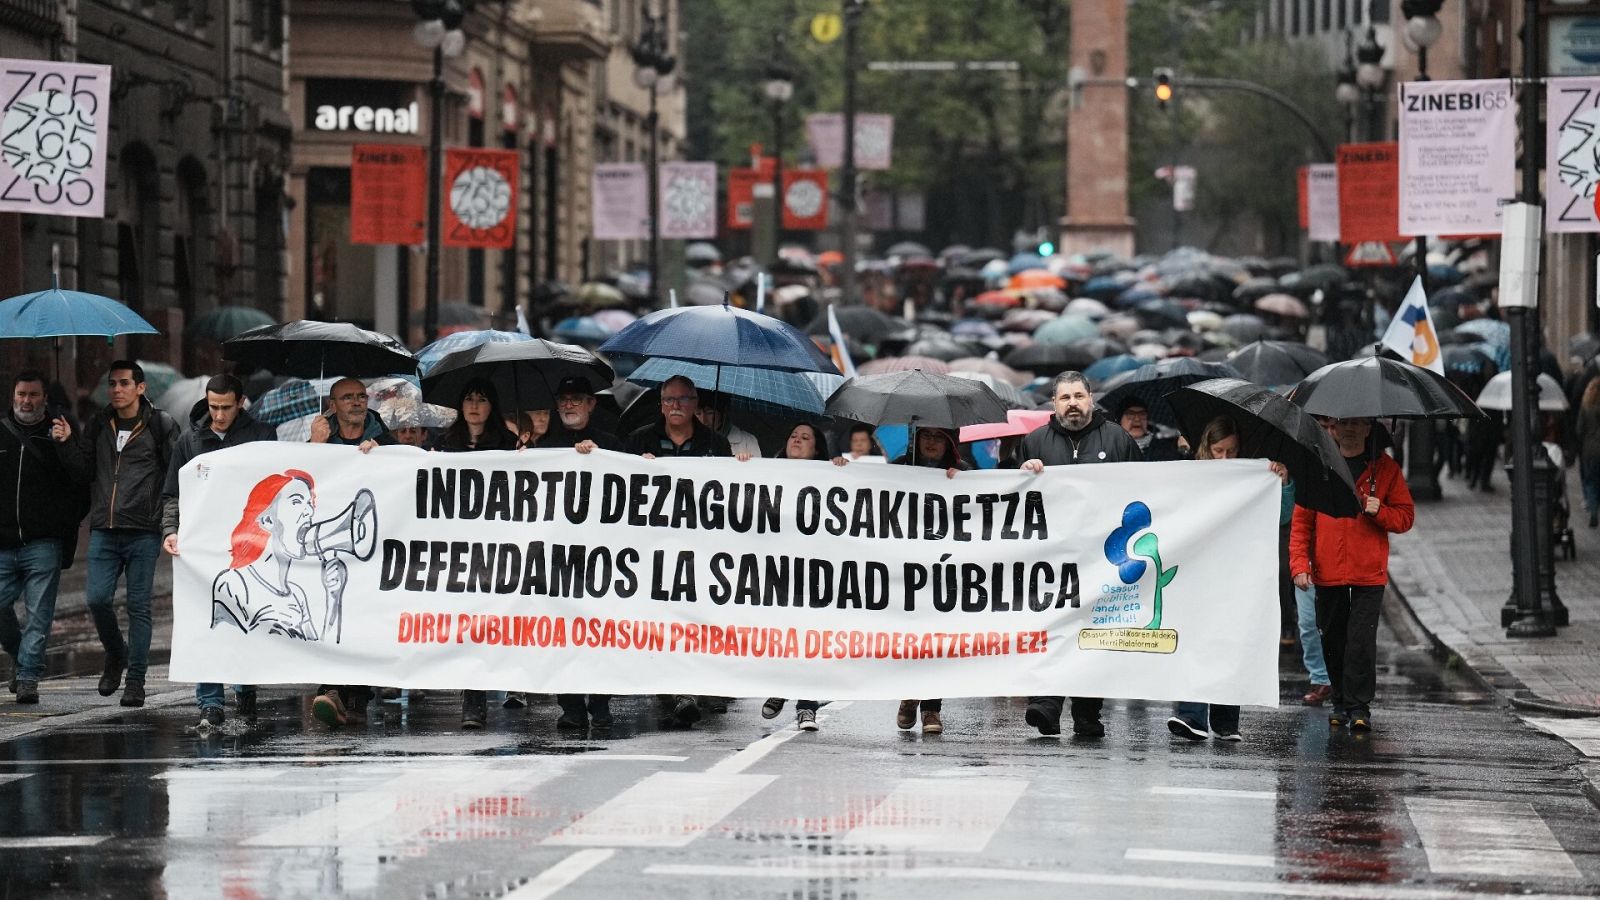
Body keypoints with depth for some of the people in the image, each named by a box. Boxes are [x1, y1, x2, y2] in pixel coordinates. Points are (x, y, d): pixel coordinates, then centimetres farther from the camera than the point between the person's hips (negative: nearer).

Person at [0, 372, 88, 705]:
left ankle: (28, 677, 0)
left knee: (39, 613, -4)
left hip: (43, 544, -3)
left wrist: (67, 446, -19)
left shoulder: (59, 432, 3)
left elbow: (82, 480, -7)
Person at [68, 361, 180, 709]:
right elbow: (83, 468, 17)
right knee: (97, 598, -6)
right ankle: (115, 654, 22)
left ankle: (136, 680, 7)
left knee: (138, 606, 0)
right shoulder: (97, 425, 12)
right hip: (103, 532, 3)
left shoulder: (160, 425, 0)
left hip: (143, 532, -3)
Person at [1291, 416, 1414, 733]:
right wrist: (1300, 564, -4)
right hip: (1327, 573, 2)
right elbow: (1302, 520, 6)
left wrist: (1379, 512, -14)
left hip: (1368, 574, -2)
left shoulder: (1385, 469, 4)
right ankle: (1340, 702, 20)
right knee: (1333, 639, 7)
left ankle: (1359, 706, -3)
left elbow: (1405, 517, 7)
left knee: (1362, 639, -9)